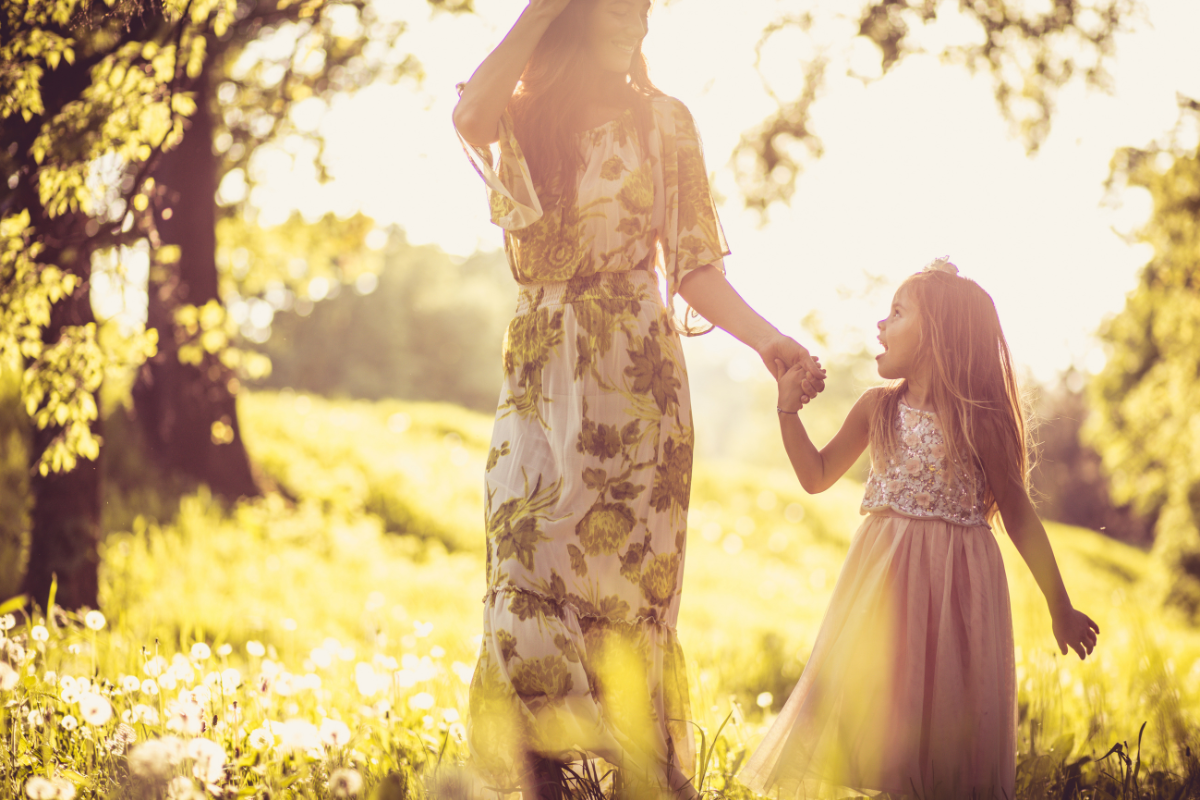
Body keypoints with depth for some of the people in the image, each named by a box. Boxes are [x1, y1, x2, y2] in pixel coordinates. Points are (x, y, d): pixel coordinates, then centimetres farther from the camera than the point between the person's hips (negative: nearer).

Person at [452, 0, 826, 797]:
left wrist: (769, 340, -11)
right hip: (541, 374, 2)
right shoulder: (524, 118, 10)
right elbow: (470, 115, -16)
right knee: (529, 575, -5)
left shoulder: (664, 120, 6)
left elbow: (694, 266, 4)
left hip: (636, 377, -2)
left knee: (626, 580, -3)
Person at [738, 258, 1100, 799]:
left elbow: (1019, 517, -3)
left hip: (955, 581, -4)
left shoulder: (979, 421, -8)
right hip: (883, 574, 4)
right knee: (870, 696, 3)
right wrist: (789, 406, 2)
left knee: (944, 709, 1)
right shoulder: (877, 408, 4)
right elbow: (817, 476, 14)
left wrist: (1060, 608, 1)